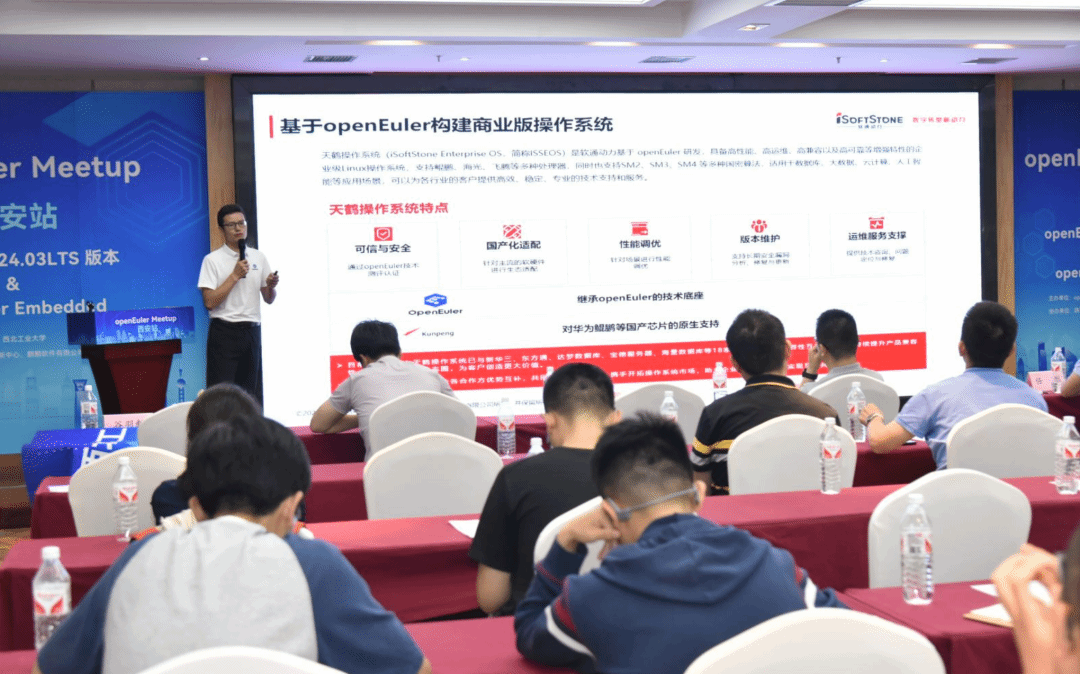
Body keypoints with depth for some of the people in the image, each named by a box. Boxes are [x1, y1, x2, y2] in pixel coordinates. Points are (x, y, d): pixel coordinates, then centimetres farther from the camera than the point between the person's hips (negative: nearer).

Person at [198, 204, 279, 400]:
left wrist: (271, 286, -6)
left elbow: (269, 299, 16)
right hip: (224, 331, -5)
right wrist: (235, 275, -13)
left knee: (251, 391, 9)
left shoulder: (258, 258, 11)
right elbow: (210, 302, -11)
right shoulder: (212, 260, -2)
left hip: (252, 331, 5)